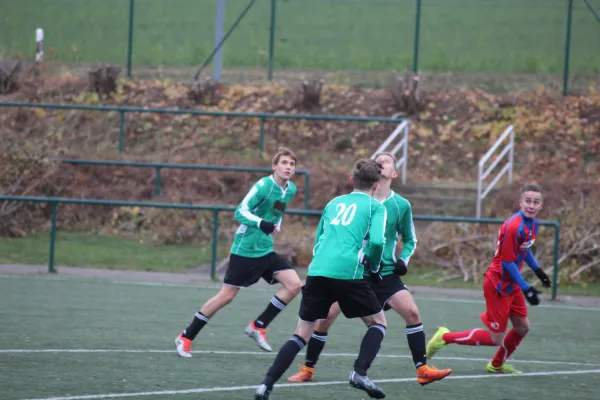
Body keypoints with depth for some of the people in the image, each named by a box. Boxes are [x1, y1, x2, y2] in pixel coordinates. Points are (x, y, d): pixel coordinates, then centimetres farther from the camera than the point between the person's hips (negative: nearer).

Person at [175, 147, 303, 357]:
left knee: (294, 285, -7)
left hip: (266, 251, 7)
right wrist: (262, 224, -38)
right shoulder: (263, 186, -18)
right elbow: (240, 212, -24)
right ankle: (185, 337, 8)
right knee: (226, 296, -4)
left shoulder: (291, 190, 5)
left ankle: (259, 326, 5)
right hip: (245, 250, -7)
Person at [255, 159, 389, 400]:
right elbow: (376, 241, -6)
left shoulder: (334, 203, 25)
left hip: (317, 272, 4)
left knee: (302, 334, 10)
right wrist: (374, 267, 11)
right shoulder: (375, 207, 9)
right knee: (378, 322, 16)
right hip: (348, 274, -4)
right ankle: (360, 373, -4)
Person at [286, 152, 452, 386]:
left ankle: (422, 370, -8)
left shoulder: (401, 205, -1)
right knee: (326, 316, -8)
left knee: (412, 312, -17)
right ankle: (307, 369, 10)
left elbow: (410, 240, 12)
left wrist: (404, 260, -7)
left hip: (386, 273, 0)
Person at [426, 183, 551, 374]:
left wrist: (538, 270, 21)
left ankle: (497, 365, 37)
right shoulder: (513, 226, -27)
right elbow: (507, 262, -24)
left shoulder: (532, 224, 3)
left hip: (511, 284, 9)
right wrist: (526, 288, -22)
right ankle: (445, 337, 9)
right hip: (498, 285, -9)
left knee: (522, 327, 15)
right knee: (495, 339, -4)